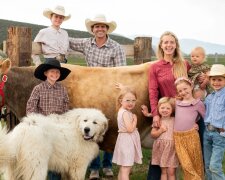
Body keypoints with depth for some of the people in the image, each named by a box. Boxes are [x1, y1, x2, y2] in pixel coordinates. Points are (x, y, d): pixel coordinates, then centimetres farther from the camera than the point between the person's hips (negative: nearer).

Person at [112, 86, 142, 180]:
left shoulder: (122, 111, 10)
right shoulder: (126, 113, -17)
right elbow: (130, 129, -24)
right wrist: (135, 119, -11)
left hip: (126, 141, 10)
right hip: (127, 141, -10)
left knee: (123, 169, 15)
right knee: (126, 169, -10)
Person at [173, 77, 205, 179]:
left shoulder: (198, 103, 1)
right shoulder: (176, 103, 11)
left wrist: (194, 123, 1)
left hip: (191, 136, -2)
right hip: (178, 137, 3)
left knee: (195, 163, 5)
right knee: (186, 165, 0)